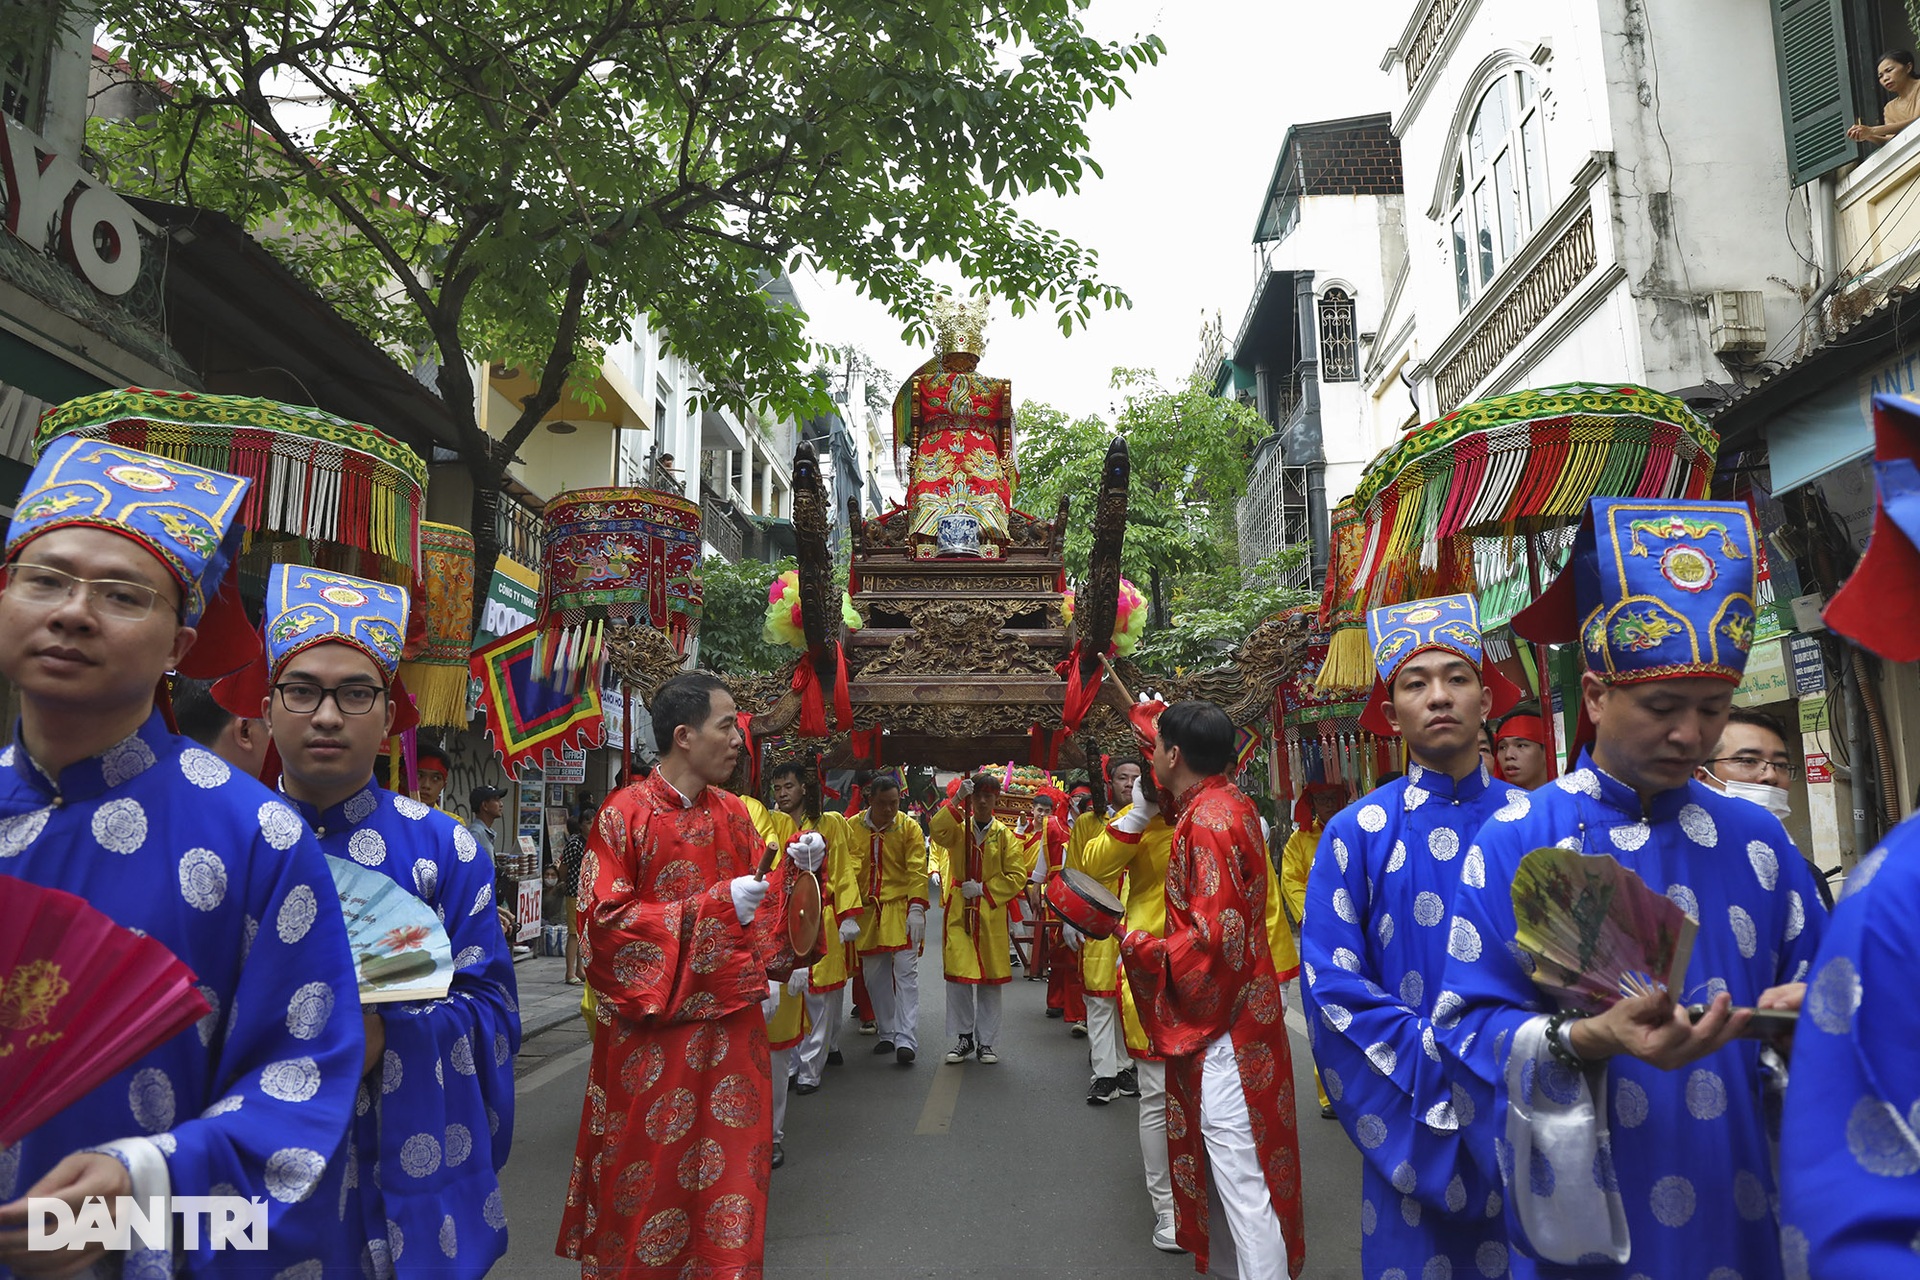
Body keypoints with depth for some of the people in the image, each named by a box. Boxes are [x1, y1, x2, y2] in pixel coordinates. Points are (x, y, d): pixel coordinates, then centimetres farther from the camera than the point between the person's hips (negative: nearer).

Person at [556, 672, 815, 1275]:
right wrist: (714, 905, -21)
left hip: (729, 1020, 4)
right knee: (647, 1172, 8)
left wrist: (789, 866, -6)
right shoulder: (625, 813, -10)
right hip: (651, 1027, -4)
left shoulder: (732, 813, 6)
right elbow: (605, 920, -15)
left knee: (729, 1160, 10)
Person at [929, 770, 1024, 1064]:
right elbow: (937, 833, -19)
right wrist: (956, 800, -25)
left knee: (990, 979, 5)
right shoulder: (957, 828, 4)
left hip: (991, 915, 0)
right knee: (958, 976, -2)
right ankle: (963, 1038, 14)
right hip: (958, 913, 0)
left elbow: (1017, 875, -1)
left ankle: (986, 1041, 17)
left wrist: (984, 889, -11)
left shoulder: (1005, 835, 4)